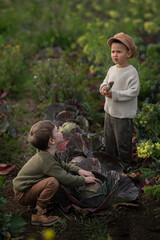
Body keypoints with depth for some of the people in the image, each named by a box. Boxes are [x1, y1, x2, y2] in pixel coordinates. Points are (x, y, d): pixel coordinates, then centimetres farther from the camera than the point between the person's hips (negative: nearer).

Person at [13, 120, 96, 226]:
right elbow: (67, 179, -26)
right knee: (53, 182, -30)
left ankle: (37, 201, 12)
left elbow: (63, 165, 15)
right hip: (22, 195, -9)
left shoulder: (48, 153, 0)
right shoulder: (47, 161, -29)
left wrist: (79, 170, 2)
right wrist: (84, 180, -11)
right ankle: (38, 214, -17)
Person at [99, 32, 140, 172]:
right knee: (109, 139, 19)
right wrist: (103, 88, -5)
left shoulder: (131, 72, -18)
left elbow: (133, 91, -22)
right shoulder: (112, 69, 5)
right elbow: (105, 82, 19)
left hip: (123, 115, -7)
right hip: (109, 112, 8)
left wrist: (115, 94, -26)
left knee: (123, 141, 5)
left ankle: (125, 165, 25)